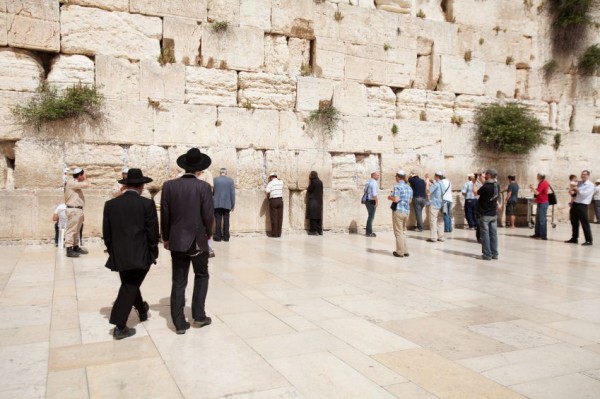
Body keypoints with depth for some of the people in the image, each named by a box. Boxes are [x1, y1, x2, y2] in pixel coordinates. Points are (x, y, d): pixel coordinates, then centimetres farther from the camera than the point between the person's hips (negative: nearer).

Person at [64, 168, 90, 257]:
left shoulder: (76, 184, 18)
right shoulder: (71, 183, -13)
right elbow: (86, 184, -24)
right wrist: (85, 178, -2)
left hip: (78, 210, 10)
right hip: (73, 210, -10)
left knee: (76, 230, 16)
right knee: (71, 230, -9)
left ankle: (76, 247, 25)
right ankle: (69, 250, -10)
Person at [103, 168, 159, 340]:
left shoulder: (110, 204, 1)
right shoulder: (147, 204, -10)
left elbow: (106, 233, 4)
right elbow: (152, 232, -9)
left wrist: (113, 251, 17)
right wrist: (153, 252, 4)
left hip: (119, 255, 4)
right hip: (140, 255, -4)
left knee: (129, 285, 23)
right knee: (130, 288, 5)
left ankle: (142, 310, 43)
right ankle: (119, 327, 3)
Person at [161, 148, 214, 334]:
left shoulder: (169, 185, -2)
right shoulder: (203, 186, -10)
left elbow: (164, 215, 1)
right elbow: (208, 215, -10)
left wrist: (165, 238, 12)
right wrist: (208, 234, 9)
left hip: (177, 240, 2)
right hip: (198, 240, -2)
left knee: (178, 282, 8)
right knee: (201, 276, 18)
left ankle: (179, 323, 10)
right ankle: (199, 316, 17)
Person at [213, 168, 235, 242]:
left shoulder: (214, 179, 0)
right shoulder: (230, 180, 0)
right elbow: (232, 193, 0)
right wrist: (233, 204, 6)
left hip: (217, 204, 0)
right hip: (227, 204, 0)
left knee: (218, 220, 3)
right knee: (226, 220, 5)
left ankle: (218, 236, 3)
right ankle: (226, 237, 7)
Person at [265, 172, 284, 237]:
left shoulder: (270, 183, -6)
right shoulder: (281, 182, 8)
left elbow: (266, 191, -20)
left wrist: (267, 196, -1)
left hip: (273, 201, -4)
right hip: (280, 200, 4)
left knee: (274, 218, -2)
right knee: (279, 218, 4)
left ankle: (274, 234, -2)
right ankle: (279, 233, 4)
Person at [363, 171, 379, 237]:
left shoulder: (368, 182, 14)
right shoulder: (374, 182, -16)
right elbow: (374, 194, -22)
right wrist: (377, 201, -13)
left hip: (367, 200, 10)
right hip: (371, 201, -10)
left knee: (370, 216, 17)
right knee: (371, 217, -3)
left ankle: (369, 231, 23)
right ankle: (369, 233, 1)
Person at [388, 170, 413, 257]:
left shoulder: (397, 186, -12)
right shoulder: (409, 187, 11)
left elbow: (396, 199, -20)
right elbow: (410, 200, 17)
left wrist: (390, 197, -1)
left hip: (398, 211, -7)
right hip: (407, 211, 7)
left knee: (398, 232, -1)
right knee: (403, 232, 17)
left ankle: (400, 252, 2)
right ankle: (405, 251, 18)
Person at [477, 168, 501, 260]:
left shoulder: (485, 187, -20)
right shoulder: (497, 186, 2)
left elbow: (476, 192, -5)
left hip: (485, 214, -6)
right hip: (494, 214, 7)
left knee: (485, 234, 0)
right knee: (493, 233, 10)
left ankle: (487, 254, 1)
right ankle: (494, 253, 15)